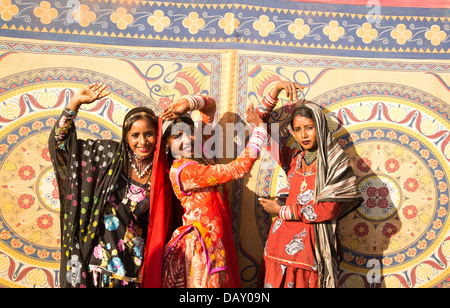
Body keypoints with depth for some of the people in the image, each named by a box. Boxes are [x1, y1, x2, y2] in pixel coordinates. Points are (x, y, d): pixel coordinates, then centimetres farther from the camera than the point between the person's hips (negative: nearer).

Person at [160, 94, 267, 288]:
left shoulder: (199, 150, 1)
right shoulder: (182, 170, -22)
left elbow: (210, 106, 10)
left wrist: (188, 103, -12)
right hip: (201, 245, -8)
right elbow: (238, 168, -23)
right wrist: (259, 128, -15)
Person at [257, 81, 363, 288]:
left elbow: (327, 210, -11)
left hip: (311, 248, -4)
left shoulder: (336, 163, -2)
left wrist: (282, 210, -4)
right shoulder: (293, 158, 9)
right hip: (281, 242, 4)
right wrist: (276, 90, 3)